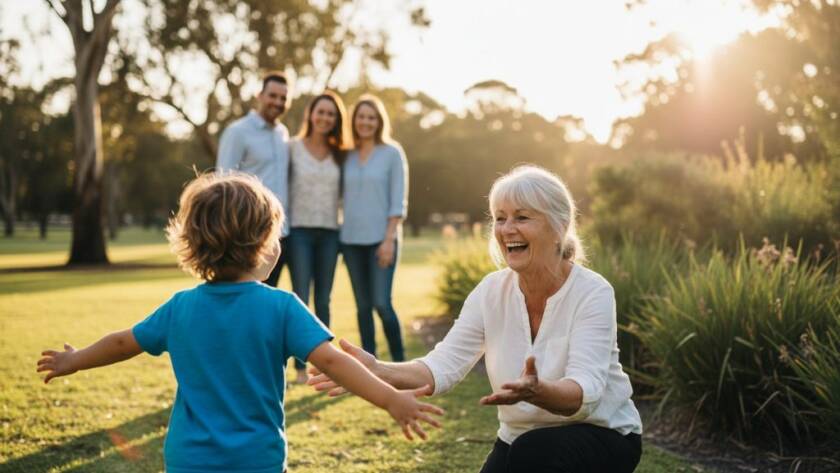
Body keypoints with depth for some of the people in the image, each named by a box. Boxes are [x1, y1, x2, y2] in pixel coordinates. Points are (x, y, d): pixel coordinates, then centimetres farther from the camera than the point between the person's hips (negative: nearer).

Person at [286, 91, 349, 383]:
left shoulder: (339, 154, 10)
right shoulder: (292, 148, 0)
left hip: (329, 233, 3)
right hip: (300, 231, -3)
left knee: (323, 301, 7)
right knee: (300, 299, -5)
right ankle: (301, 367, -1)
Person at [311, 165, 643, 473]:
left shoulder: (592, 293, -20)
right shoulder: (491, 291, -6)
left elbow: (586, 392, -31)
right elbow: (444, 365, -15)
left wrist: (536, 392, -53)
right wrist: (378, 371, -33)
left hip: (601, 434, -4)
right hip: (521, 440, 4)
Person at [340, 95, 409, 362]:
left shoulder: (392, 153, 0)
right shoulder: (348, 156, 11)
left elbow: (398, 201, -5)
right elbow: (343, 196, 13)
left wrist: (389, 239, -12)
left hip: (381, 239, -4)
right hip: (351, 240, 4)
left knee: (381, 303, -11)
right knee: (363, 306, 6)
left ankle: (399, 362, 5)